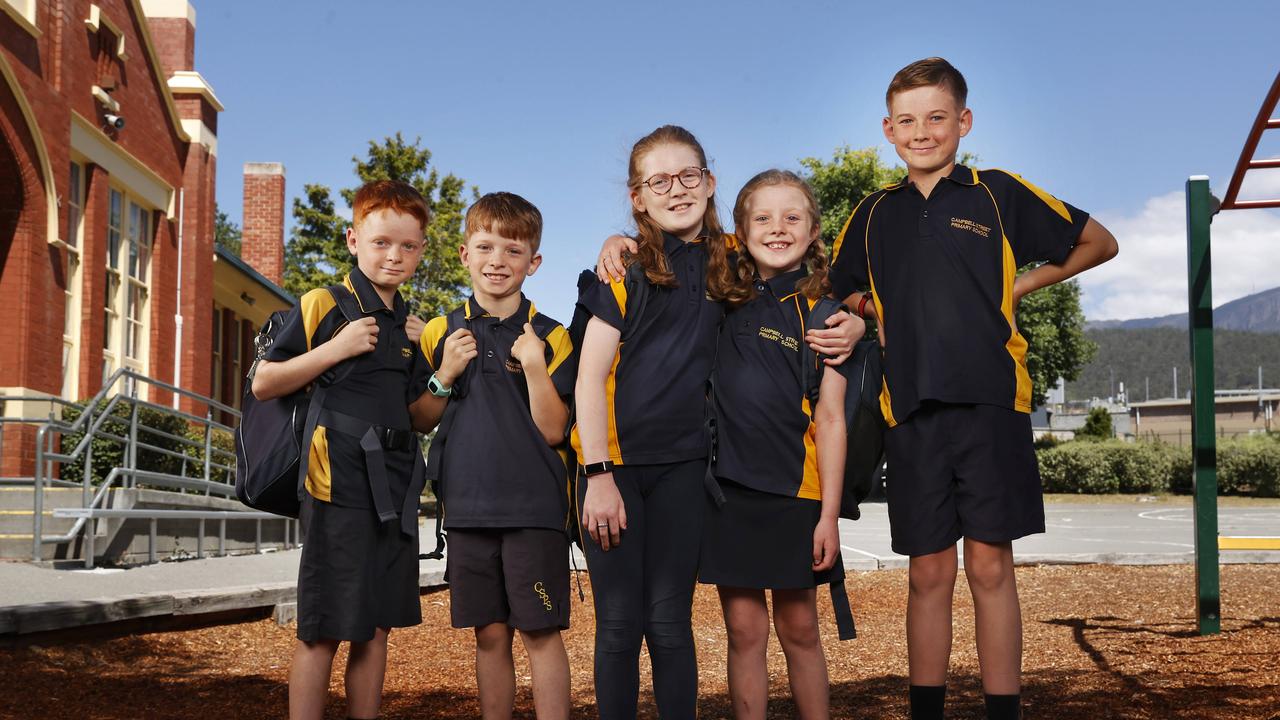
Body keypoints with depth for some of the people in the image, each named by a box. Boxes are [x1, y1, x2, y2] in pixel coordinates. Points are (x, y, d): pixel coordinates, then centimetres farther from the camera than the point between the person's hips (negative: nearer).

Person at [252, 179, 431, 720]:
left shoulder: (410, 327, 16)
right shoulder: (323, 305, -3)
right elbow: (264, 384, -6)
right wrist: (335, 349, -15)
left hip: (394, 490, 6)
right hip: (339, 484, -6)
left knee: (376, 628, 11)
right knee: (323, 630, -2)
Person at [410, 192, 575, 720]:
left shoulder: (550, 337, 0)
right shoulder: (441, 333, 7)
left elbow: (552, 431, -5)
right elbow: (419, 423, 9)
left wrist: (534, 367, -18)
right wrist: (445, 375, -8)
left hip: (533, 508, -2)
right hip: (468, 507, 3)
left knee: (540, 632, -1)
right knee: (489, 634, 9)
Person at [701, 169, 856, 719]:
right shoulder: (723, 299, 4)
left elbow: (830, 419, -2)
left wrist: (829, 514, -7)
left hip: (795, 491, -1)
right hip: (728, 486, 1)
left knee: (800, 631, 7)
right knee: (745, 631, 6)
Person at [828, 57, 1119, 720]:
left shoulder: (998, 194, 5)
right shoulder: (873, 215, 13)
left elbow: (1098, 242, 13)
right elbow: (839, 291, 28)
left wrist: (1023, 285, 4)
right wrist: (876, 311, 8)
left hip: (990, 400, -2)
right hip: (910, 410, 3)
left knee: (990, 566, -1)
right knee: (929, 572, 6)